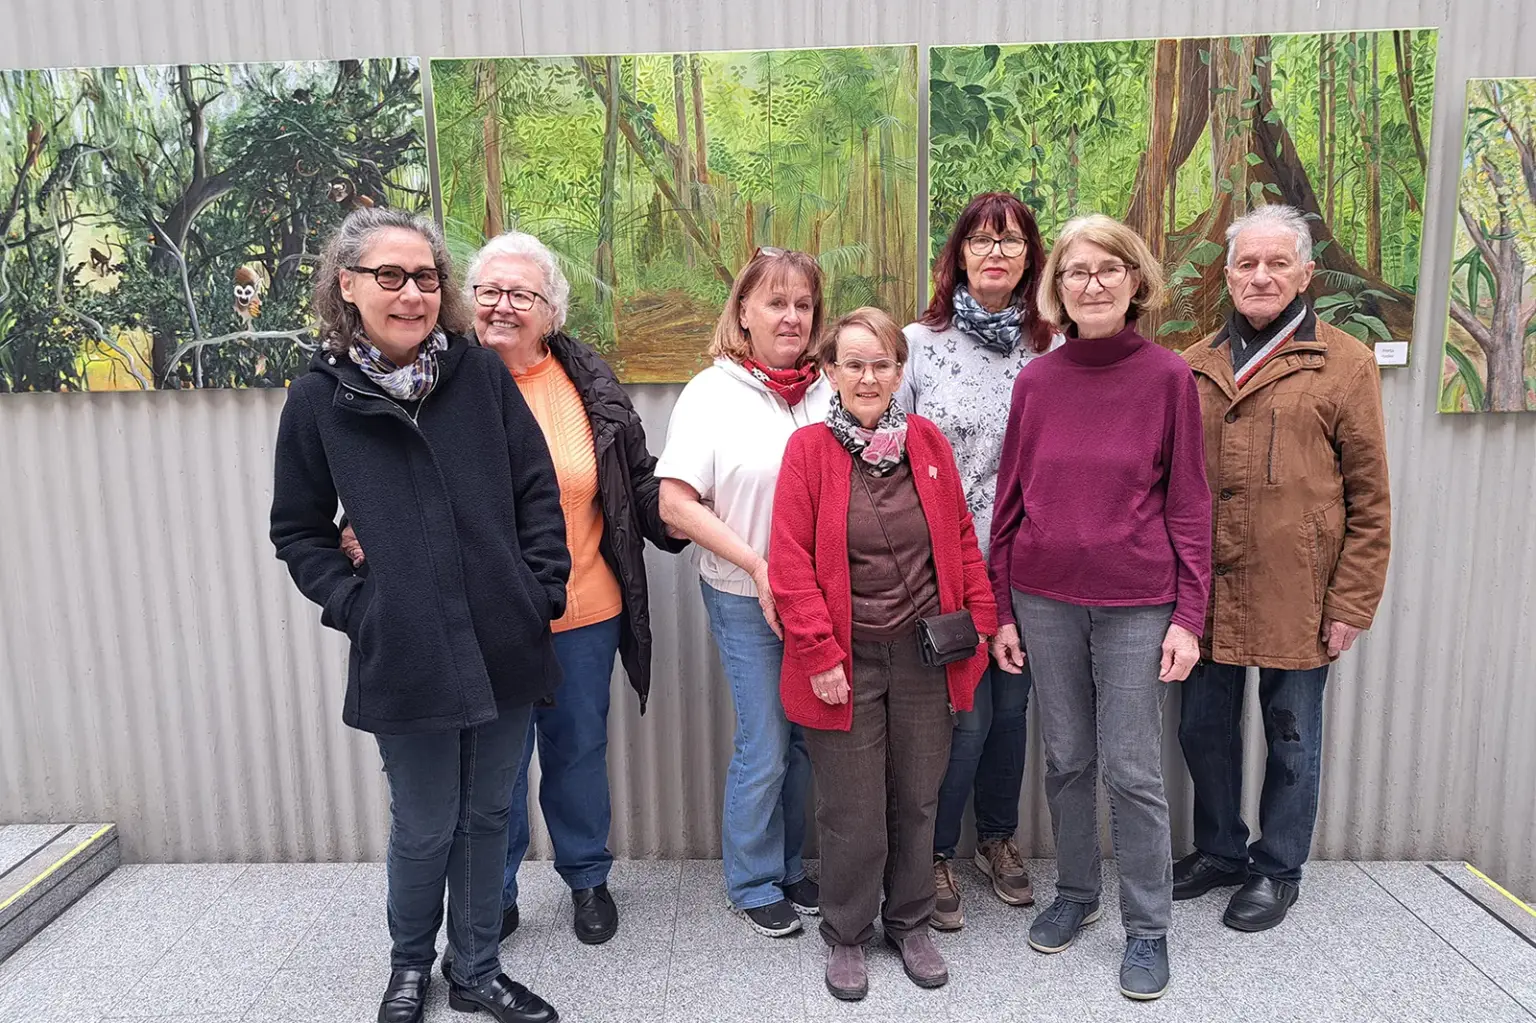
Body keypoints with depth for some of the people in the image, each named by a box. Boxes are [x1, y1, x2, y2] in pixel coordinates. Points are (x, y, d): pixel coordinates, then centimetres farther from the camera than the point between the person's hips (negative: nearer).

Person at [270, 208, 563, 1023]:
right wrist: (352, 603, -4)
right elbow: (297, 530, 7)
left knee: (486, 817, 15)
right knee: (425, 828, 12)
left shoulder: (482, 375, 0)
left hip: (504, 645, 2)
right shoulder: (318, 399, -1)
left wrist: (541, 588, -3)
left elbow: (538, 491, 4)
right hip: (404, 658, -1)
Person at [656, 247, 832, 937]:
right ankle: (753, 883, 26)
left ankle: (792, 865, 35)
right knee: (764, 745, 4)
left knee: (810, 737, 14)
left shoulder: (829, 391, 5)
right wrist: (760, 568, -16)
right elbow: (676, 505, -12)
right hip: (745, 598, -4)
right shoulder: (713, 392, -7)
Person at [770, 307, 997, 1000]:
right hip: (845, 662, -3)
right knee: (852, 812, 7)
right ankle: (846, 936, 31)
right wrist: (819, 652, -14)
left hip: (924, 655, 3)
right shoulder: (808, 448, -7)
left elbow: (961, 540, 9)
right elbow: (792, 564, -11)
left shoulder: (927, 442, 4)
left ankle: (909, 923, 37)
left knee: (917, 800, 15)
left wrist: (981, 622, 5)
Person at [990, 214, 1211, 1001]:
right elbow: (1009, 499, 5)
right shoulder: (1036, 380, 2)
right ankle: (1075, 892, 34)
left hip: (1135, 604, -2)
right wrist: (1002, 609, 4)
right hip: (1045, 599, 3)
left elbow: (1189, 504, -2)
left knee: (1132, 769, 4)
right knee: (1066, 758, 14)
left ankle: (1147, 926, 23)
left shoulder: (1169, 377, -4)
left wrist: (1188, 615, -6)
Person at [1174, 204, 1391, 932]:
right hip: (1205, 592, 4)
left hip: (1296, 595, -3)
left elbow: (1371, 500, -3)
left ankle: (1278, 870, 31)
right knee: (1204, 728, 14)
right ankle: (1219, 850, 36)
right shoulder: (1196, 367, 9)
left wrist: (1353, 602, -8)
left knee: (1291, 740, 11)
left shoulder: (1344, 364, -2)